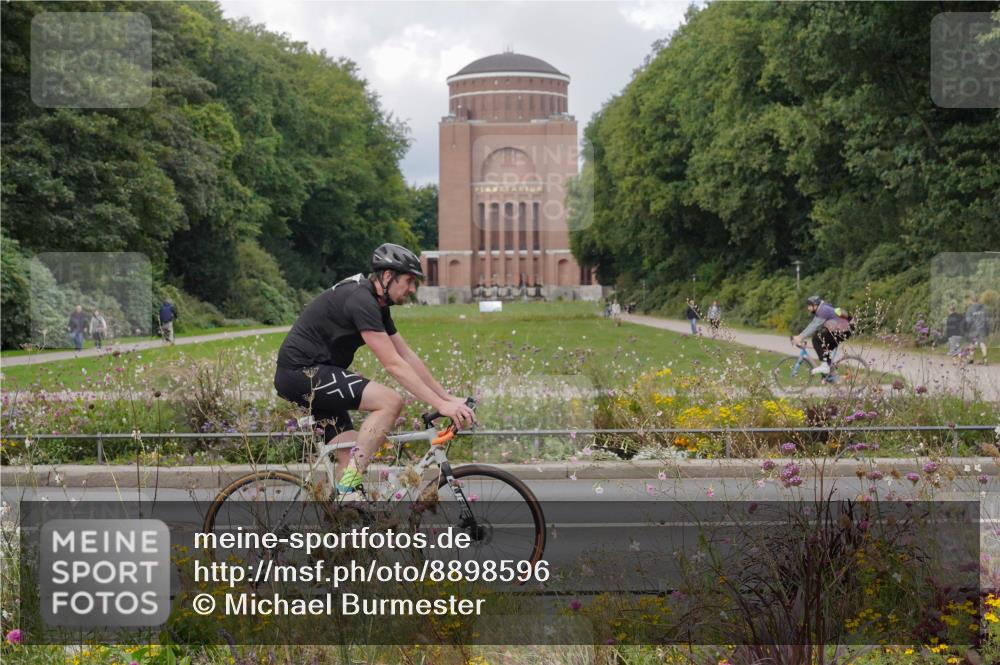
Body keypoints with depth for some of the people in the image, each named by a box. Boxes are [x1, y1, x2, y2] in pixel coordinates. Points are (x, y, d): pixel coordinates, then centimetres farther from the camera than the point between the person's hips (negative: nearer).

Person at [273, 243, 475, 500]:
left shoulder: (377, 305, 12)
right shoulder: (361, 300, -20)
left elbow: (408, 356, 15)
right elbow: (394, 365, -24)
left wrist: (448, 397, 9)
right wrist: (441, 405, -24)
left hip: (313, 375, 10)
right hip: (301, 371, -10)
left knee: (351, 457, 6)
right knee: (390, 401, -21)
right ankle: (349, 489, -20)